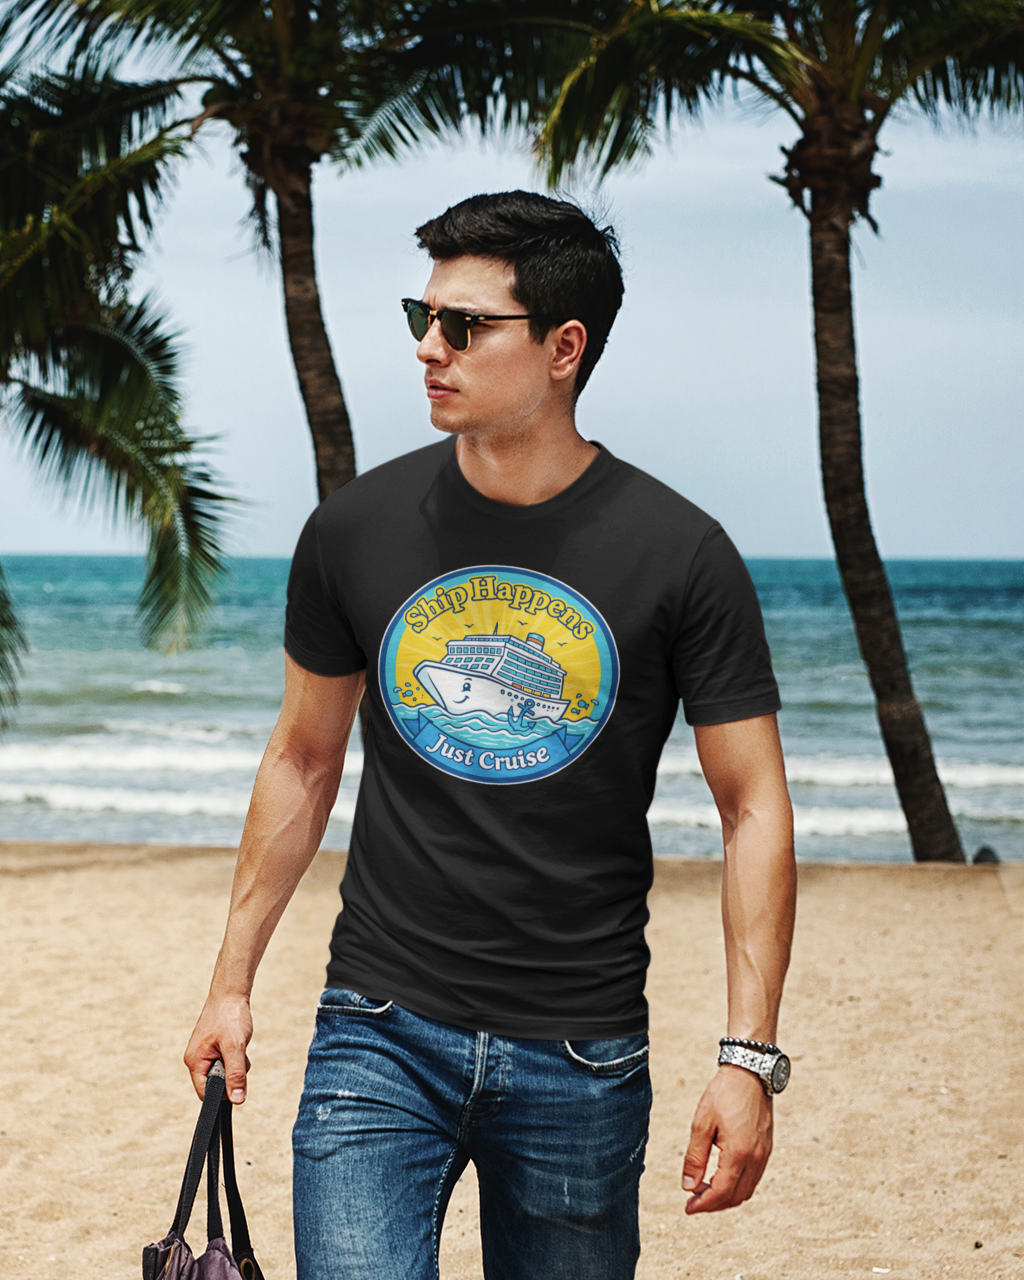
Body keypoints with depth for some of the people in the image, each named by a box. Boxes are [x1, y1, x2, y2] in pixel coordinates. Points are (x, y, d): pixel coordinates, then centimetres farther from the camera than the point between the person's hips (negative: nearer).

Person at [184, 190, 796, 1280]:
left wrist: (749, 1055, -10)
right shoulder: (355, 530, 1)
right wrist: (232, 979, 12)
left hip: (583, 1058, -1)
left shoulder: (681, 555, -6)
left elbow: (753, 805, -4)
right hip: (381, 1029, 1)